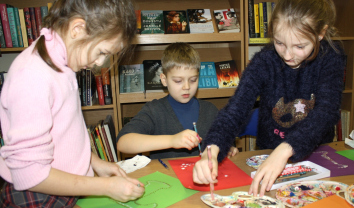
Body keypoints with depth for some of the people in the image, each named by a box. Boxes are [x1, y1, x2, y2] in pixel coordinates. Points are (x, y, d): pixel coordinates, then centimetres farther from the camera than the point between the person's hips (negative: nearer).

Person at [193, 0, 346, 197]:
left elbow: (326, 111, -27)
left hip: (318, 154, 1)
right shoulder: (264, 61, -16)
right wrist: (211, 150, -45)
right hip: (268, 153, 0)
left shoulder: (331, 57, -13)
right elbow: (235, 110, -25)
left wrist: (285, 150, -45)